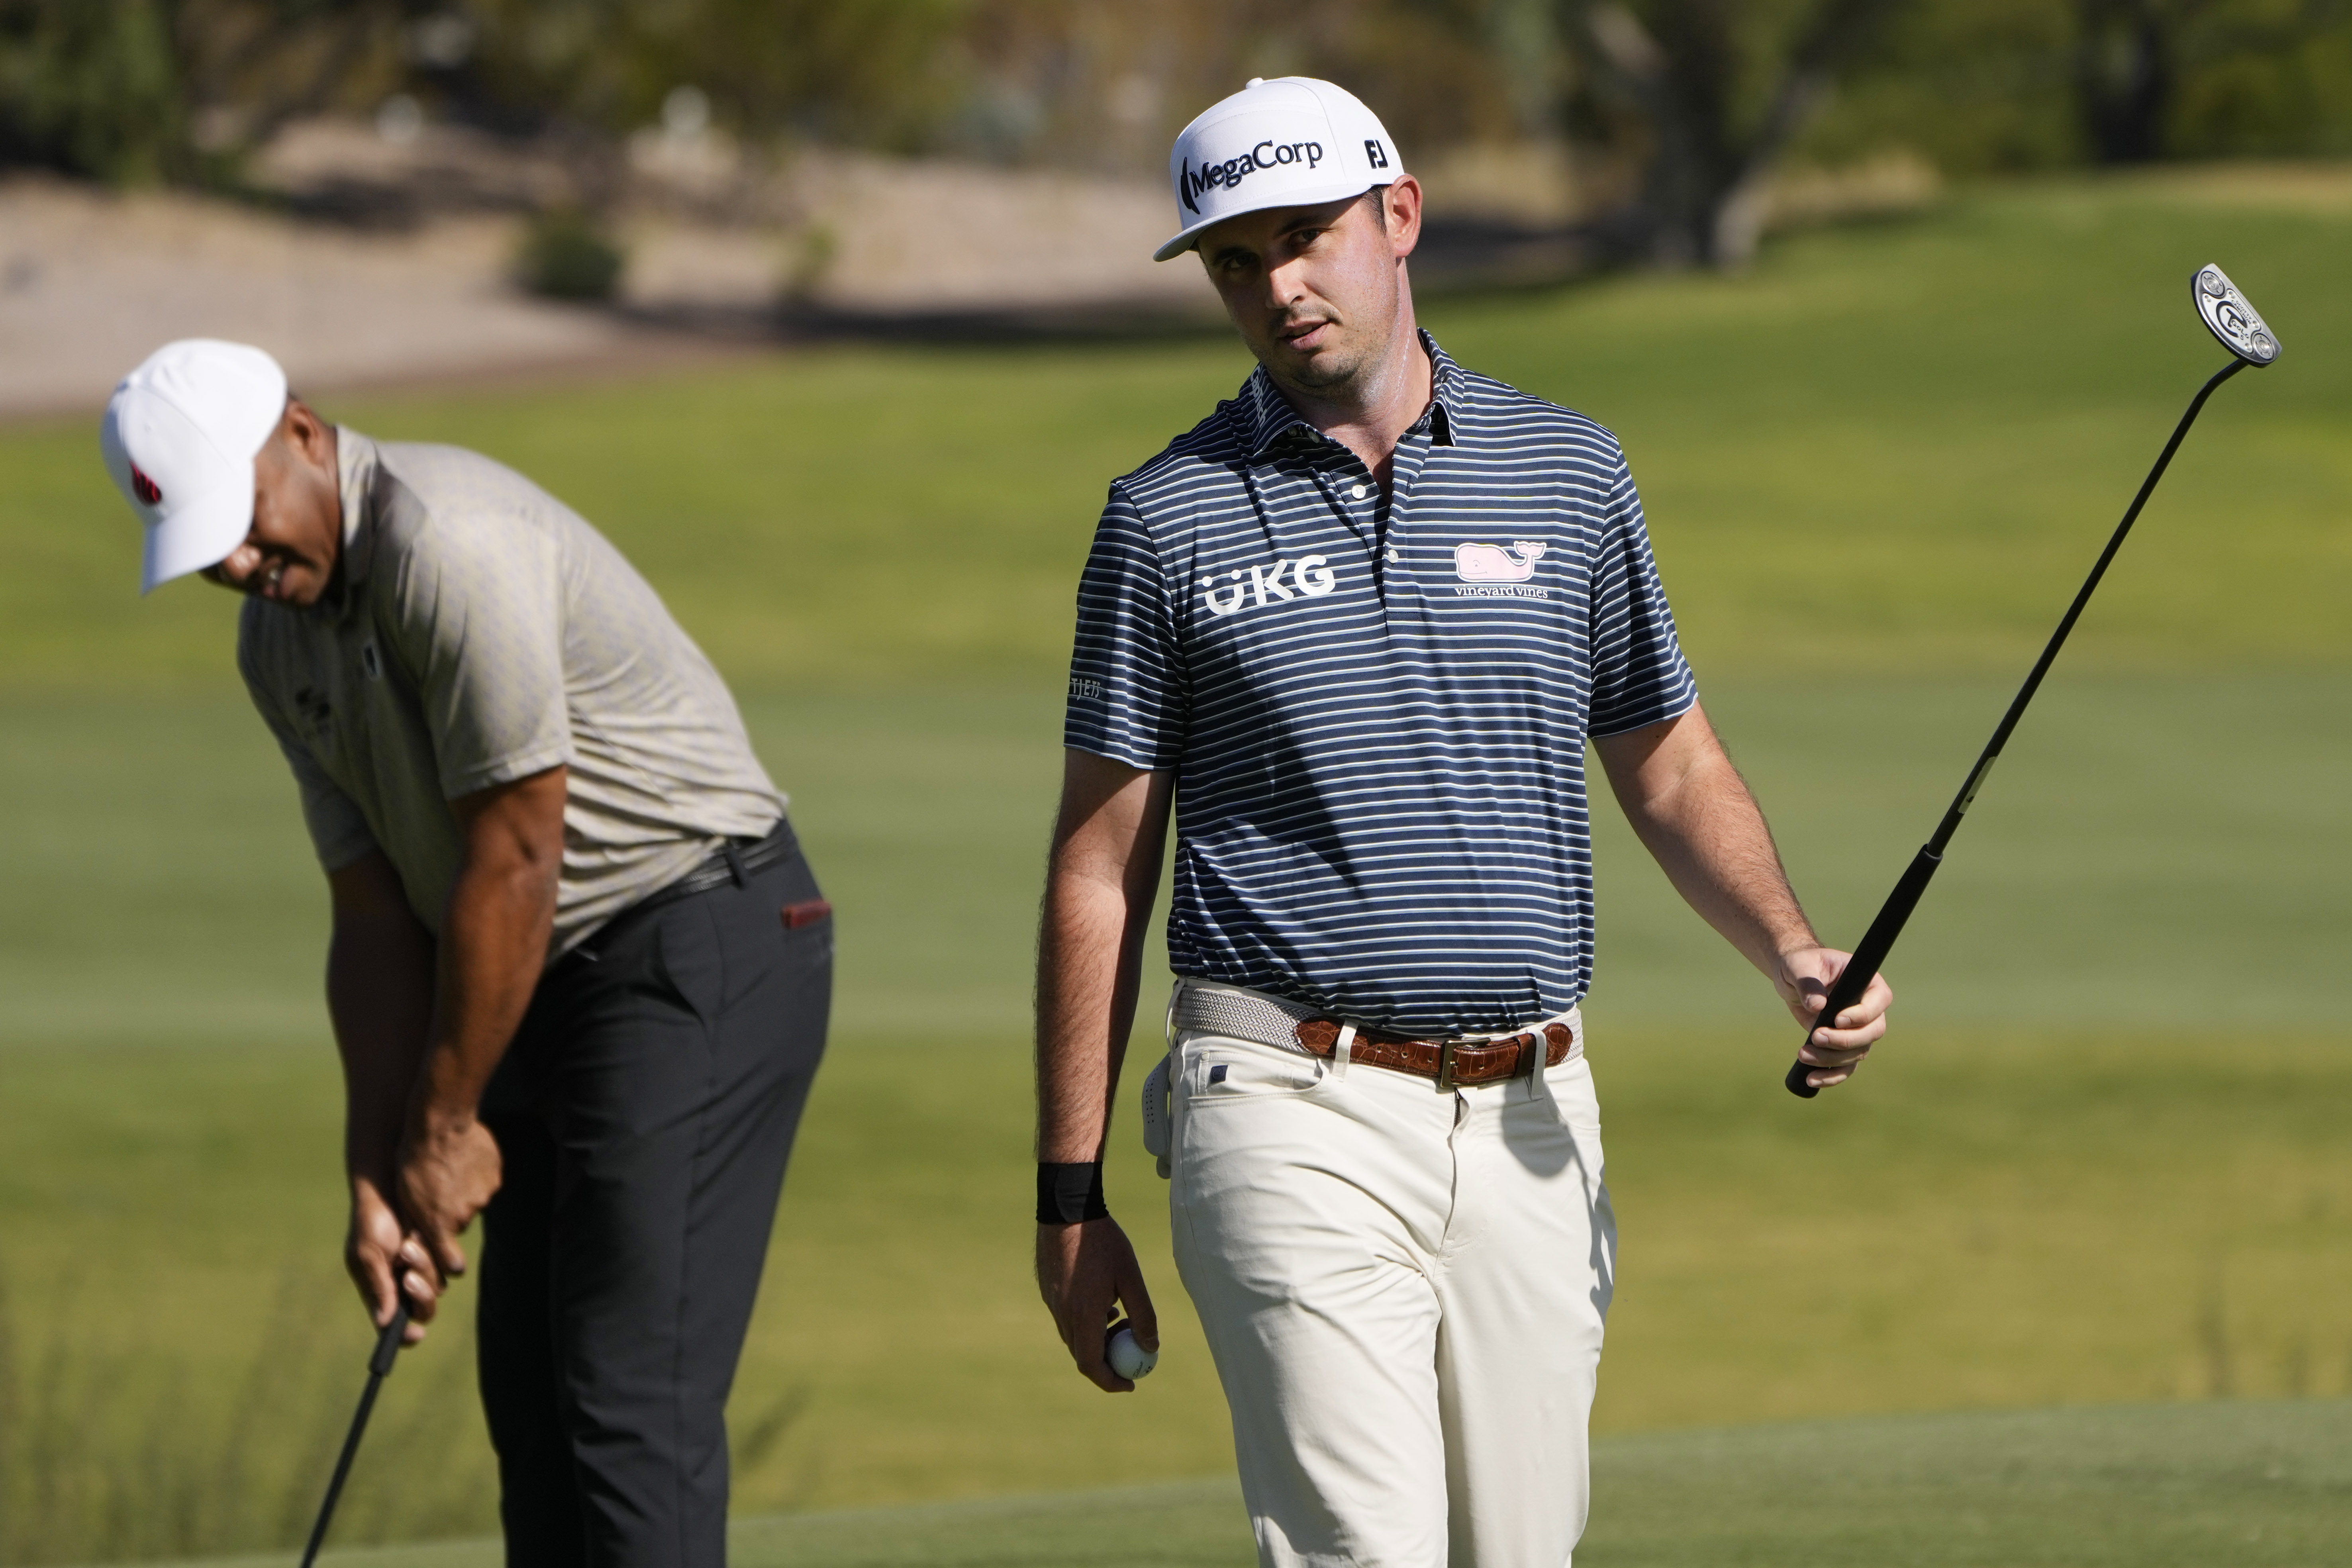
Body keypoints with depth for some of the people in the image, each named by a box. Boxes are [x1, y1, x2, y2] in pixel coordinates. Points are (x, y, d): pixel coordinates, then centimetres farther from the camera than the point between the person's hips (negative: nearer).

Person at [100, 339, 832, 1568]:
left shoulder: (450, 544, -22)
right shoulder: (280, 644, 8)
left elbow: (515, 864, -21)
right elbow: (377, 917, 10)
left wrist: (445, 1128, -11)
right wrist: (378, 1181, 1)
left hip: (701, 955, -10)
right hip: (560, 987, 10)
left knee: (632, 1393, -14)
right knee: (531, 1387, 10)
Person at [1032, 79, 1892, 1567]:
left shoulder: (1571, 475, 9)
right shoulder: (1171, 519, 3)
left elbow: (1673, 769, 16)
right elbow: (1101, 868, 5)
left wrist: (1795, 954, -3)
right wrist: (1072, 1194, 2)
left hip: (1528, 1119, 3)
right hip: (1299, 1121, -3)